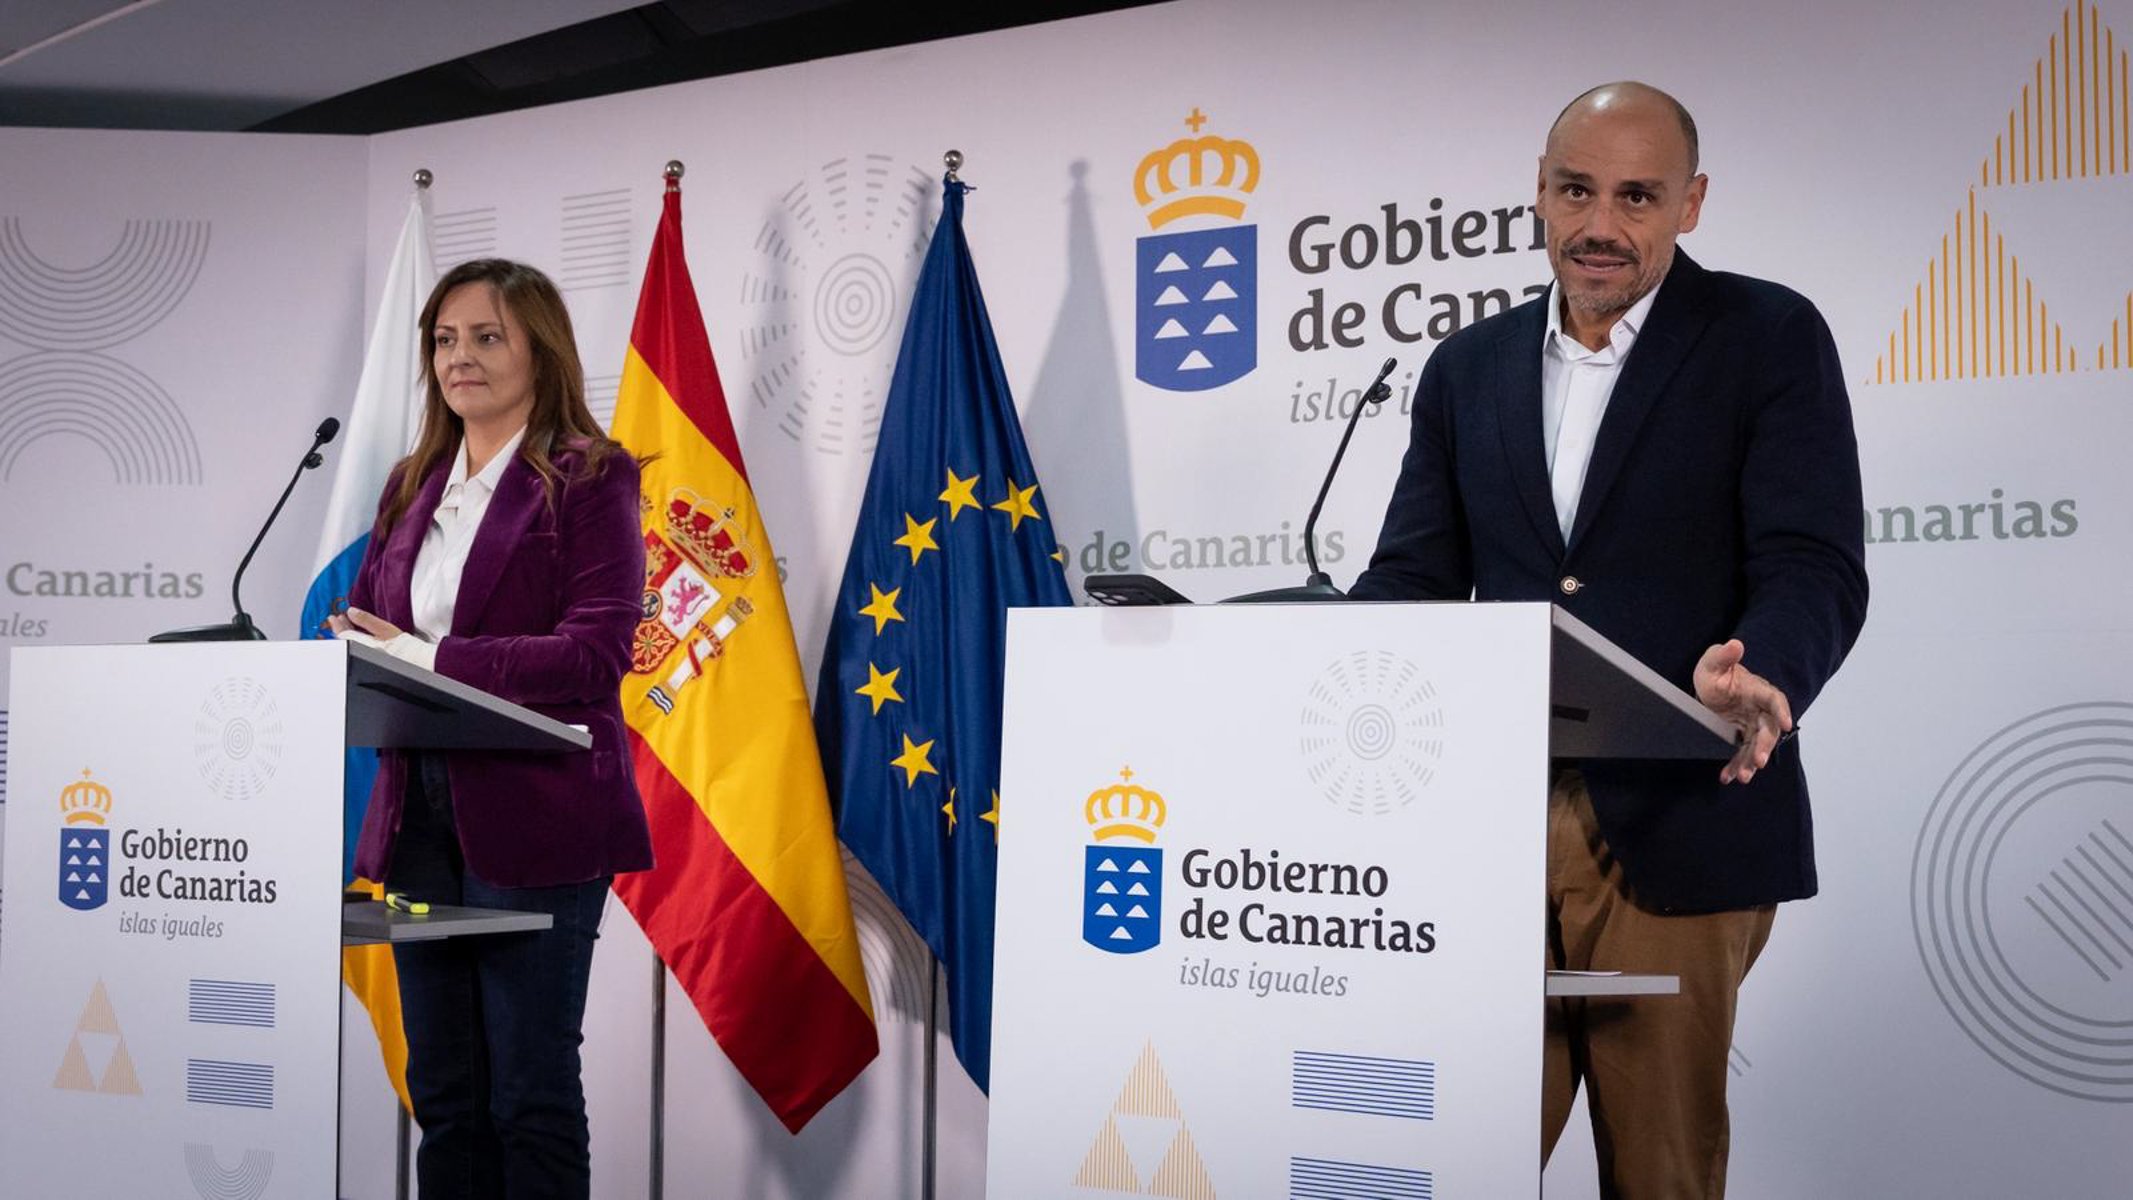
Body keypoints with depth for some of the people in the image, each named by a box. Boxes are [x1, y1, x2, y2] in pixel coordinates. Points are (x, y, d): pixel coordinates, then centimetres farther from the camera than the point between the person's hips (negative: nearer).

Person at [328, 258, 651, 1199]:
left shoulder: (589, 477, -5)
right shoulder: (413, 486, 15)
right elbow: (366, 619, 17)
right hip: (419, 812, 6)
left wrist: (430, 660, -22)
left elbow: (596, 652, -15)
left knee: (531, 1096, 1)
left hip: (535, 821, -6)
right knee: (443, 1093, 13)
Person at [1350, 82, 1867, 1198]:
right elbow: (1414, 573, 11)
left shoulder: (1770, 339, 1)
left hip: (1677, 823, -3)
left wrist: (1759, 672, -30)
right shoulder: (1467, 366, 13)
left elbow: (1814, 567, -8)